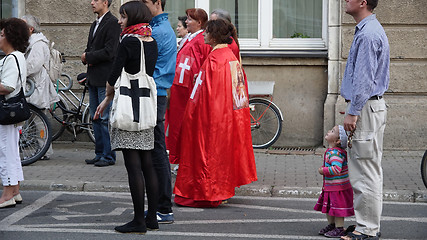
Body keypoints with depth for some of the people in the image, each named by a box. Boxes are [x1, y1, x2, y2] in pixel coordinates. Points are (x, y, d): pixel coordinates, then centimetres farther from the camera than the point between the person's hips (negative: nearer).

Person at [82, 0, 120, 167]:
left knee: (105, 118, -6)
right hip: (93, 78, 9)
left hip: (105, 78, -9)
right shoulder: (95, 24, 19)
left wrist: (88, 57, -9)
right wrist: (86, 57, 2)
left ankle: (108, 156, -1)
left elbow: (109, 51, -18)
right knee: (96, 118, 12)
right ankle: (99, 154, 18)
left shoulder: (113, 23, -11)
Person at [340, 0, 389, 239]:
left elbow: (364, 78, -21)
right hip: (370, 105, 11)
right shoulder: (370, 29, 17)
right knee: (369, 170, 14)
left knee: (366, 171, -6)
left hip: (365, 107, -11)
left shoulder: (368, 34, -17)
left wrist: (353, 112, -20)